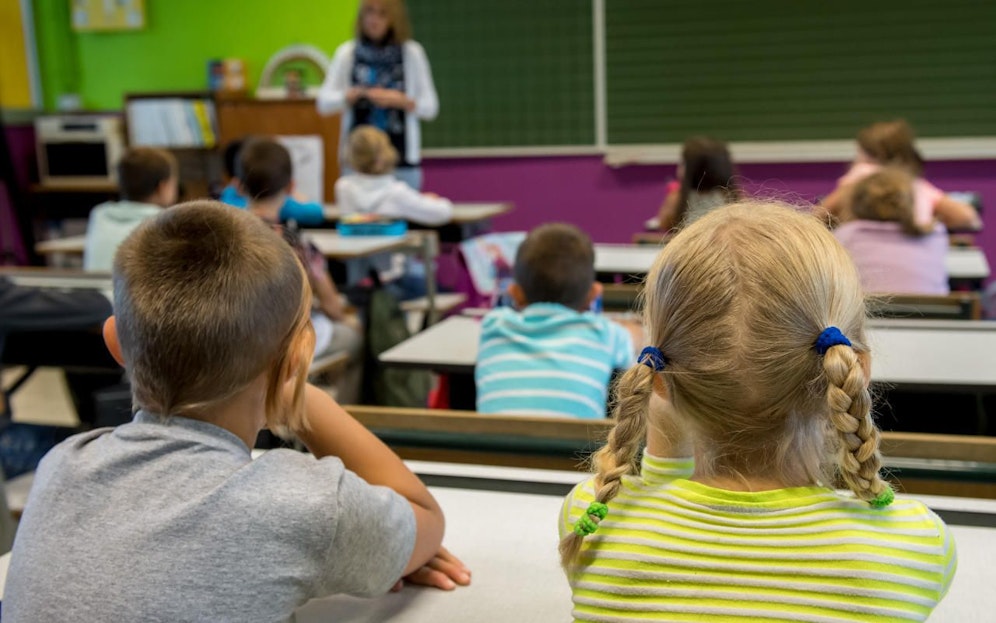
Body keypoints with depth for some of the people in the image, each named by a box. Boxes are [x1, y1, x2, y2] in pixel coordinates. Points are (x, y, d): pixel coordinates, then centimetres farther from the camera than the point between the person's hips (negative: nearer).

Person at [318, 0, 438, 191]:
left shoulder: (412, 53, 1)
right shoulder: (347, 52, 5)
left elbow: (430, 107, 4)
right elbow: (324, 102, 3)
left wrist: (402, 101, -14)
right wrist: (350, 96, -15)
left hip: (403, 160, -1)